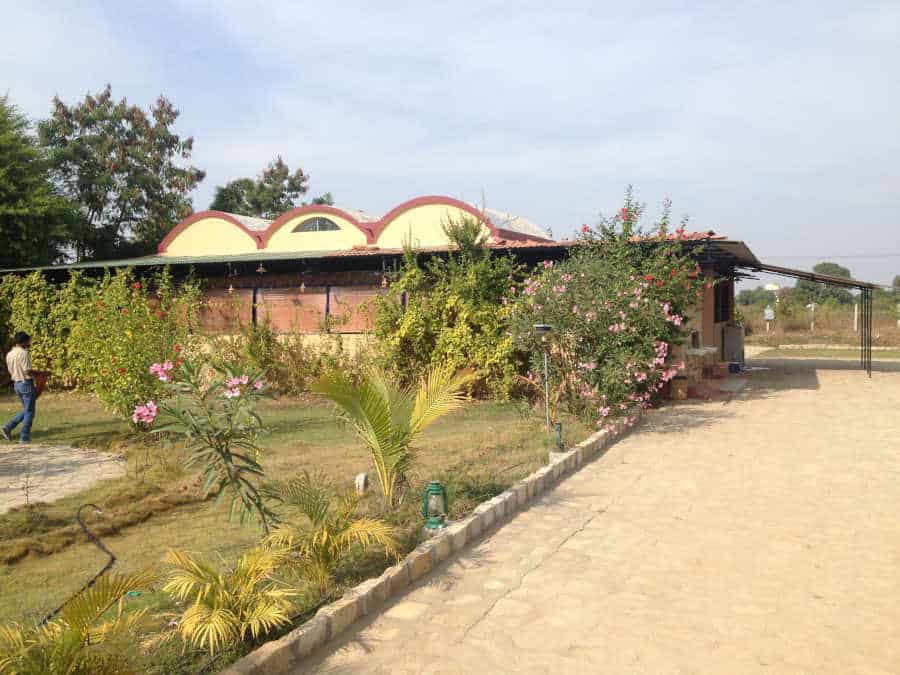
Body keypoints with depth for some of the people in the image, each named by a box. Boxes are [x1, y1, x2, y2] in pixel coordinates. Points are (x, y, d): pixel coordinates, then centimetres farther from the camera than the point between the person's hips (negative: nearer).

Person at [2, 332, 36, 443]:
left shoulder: (9, 354, 9)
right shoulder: (24, 353, -17)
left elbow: (11, 371, 15)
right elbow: (28, 371, -20)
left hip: (17, 384, 8)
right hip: (26, 383, -8)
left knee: (26, 410, 20)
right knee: (29, 412, 2)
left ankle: (8, 428, 11)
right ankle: (24, 437, 4)